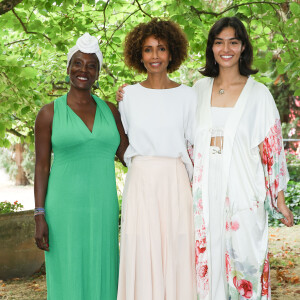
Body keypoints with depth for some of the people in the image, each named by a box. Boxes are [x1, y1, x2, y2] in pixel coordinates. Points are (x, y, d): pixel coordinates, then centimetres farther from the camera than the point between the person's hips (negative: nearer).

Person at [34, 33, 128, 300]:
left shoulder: (110, 111, 10)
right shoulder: (50, 113, 1)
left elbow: (127, 154, 10)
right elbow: (42, 167, 0)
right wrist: (40, 215, -6)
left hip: (103, 209, 3)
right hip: (64, 210, -3)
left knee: (102, 277, 8)